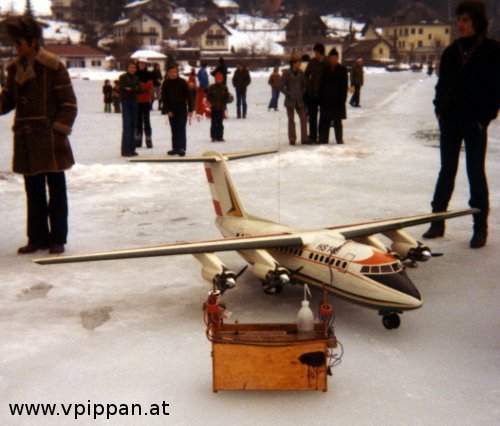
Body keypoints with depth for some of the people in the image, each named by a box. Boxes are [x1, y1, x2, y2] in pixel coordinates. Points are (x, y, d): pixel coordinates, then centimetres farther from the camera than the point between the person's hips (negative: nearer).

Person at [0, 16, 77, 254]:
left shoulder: (53, 66, -9)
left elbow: (68, 103, -8)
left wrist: (60, 131, -14)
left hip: (49, 139, -6)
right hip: (25, 140, 6)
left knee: (56, 191, 4)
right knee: (33, 192, 12)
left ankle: (57, 239, 13)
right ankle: (37, 238, 22)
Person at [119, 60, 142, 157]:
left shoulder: (136, 78, 13)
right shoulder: (123, 77, 0)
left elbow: (140, 90, 1)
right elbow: (122, 89, -12)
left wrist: (130, 89, -14)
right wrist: (134, 89, -14)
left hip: (134, 102, 5)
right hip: (125, 102, -5)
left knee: (133, 125, 5)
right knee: (127, 125, -11)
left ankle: (131, 149, 11)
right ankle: (125, 150, -11)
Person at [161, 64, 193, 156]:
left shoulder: (182, 82, -6)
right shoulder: (165, 83, -1)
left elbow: (188, 96, -4)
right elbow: (164, 97, 1)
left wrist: (190, 109, -6)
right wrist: (167, 110, -6)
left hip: (182, 108, -3)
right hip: (171, 109, 3)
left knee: (181, 128, -7)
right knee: (174, 129, 8)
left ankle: (182, 148, -8)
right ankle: (175, 148, 14)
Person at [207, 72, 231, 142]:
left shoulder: (224, 87, 5)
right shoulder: (211, 87, 0)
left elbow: (227, 97, 8)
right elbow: (208, 96, 1)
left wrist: (224, 103, -6)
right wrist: (213, 102, -10)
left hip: (221, 107, 2)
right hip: (214, 107, -2)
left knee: (220, 123, 5)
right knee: (214, 123, -2)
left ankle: (220, 137, 9)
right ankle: (213, 137, 2)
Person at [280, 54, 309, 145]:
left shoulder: (300, 73, 4)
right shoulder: (286, 73, -9)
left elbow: (304, 84, 15)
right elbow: (281, 87, -7)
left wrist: (303, 92, 1)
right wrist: (288, 94, -11)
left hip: (300, 100, 4)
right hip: (290, 100, -3)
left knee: (303, 118, -1)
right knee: (291, 120, 6)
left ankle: (304, 138, 7)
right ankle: (292, 139, 14)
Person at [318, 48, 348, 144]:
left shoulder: (342, 69, 2)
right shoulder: (325, 70, 8)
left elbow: (344, 86, -1)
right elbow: (321, 85, 8)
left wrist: (343, 98, -8)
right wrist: (320, 98, 1)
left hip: (337, 100, -2)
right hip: (326, 99, 2)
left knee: (337, 121, 4)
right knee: (324, 120, 2)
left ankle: (339, 139, 12)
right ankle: (323, 139, 7)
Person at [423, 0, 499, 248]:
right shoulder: (451, 52, 8)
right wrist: (439, 110, 4)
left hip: (474, 124, -4)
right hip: (450, 121, 4)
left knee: (476, 173, 1)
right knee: (447, 171, 10)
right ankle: (437, 222, 16)